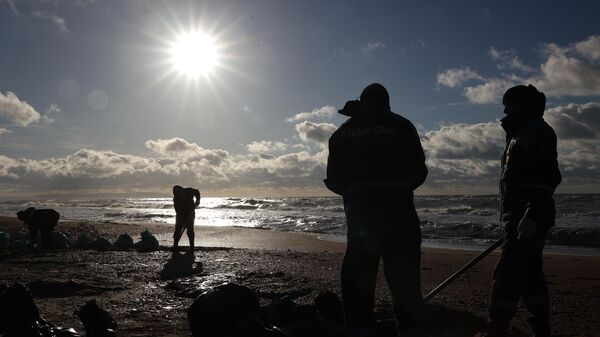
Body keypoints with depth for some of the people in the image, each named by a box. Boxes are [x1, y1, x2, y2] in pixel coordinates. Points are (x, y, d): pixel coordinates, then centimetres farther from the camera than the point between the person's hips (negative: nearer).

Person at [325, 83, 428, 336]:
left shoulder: (343, 132, 8)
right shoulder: (401, 126, 3)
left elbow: (334, 180, 6)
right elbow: (419, 172, 4)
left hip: (359, 212, 2)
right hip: (397, 211, -2)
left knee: (358, 279, 9)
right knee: (404, 279, 3)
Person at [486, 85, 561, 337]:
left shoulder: (537, 131, -9)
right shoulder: (521, 134, 21)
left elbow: (549, 177, -20)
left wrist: (532, 216, -27)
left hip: (529, 218, -11)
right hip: (521, 217, 11)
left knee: (507, 274, -14)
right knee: (529, 273, 14)